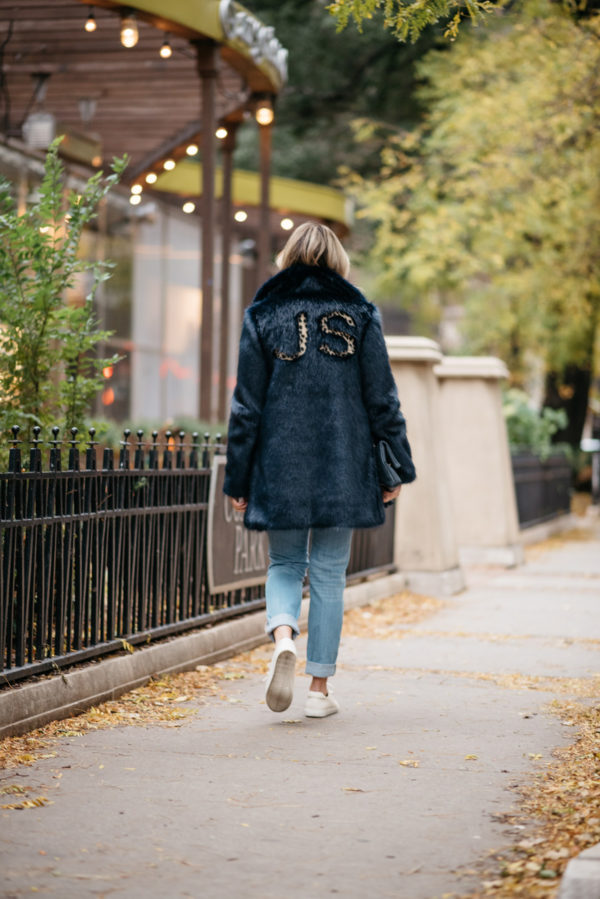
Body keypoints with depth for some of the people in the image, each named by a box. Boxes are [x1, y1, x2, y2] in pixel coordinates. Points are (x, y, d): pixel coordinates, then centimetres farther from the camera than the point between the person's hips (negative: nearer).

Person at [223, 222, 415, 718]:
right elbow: (382, 400, 1)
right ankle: (320, 688, 9)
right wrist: (396, 468, 7)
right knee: (329, 575, 8)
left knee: (285, 564, 14)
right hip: (343, 468, 0)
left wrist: (238, 479, 5)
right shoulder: (359, 314, 2)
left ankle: (283, 636, -17)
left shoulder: (262, 315, 1)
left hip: (280, 465, 0)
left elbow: (247, 406, 1)